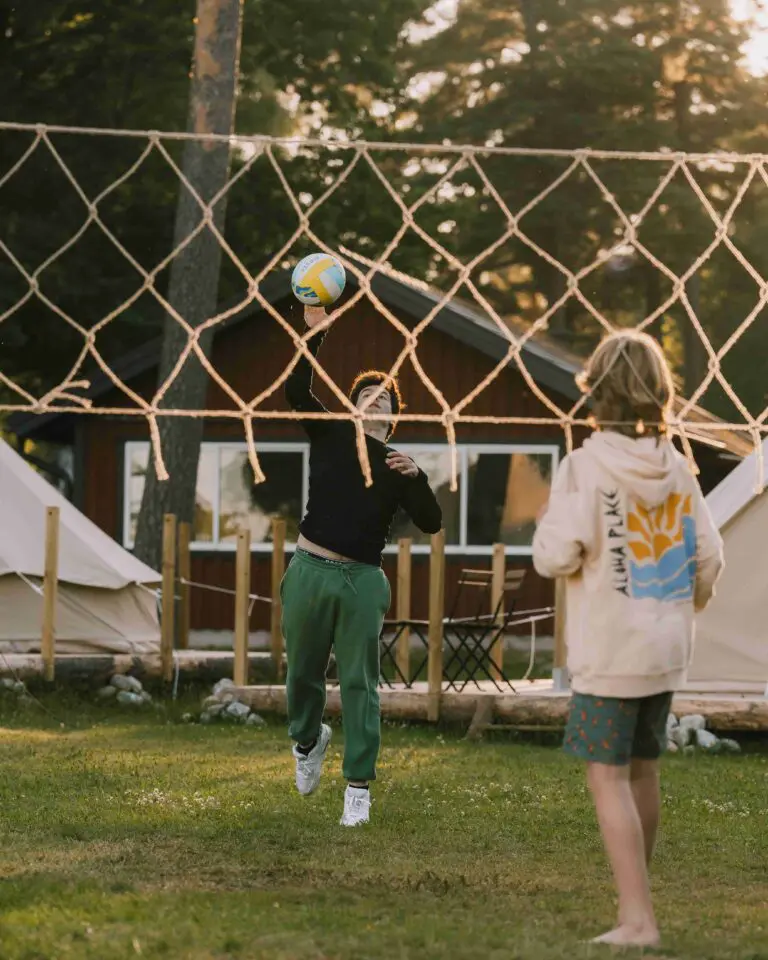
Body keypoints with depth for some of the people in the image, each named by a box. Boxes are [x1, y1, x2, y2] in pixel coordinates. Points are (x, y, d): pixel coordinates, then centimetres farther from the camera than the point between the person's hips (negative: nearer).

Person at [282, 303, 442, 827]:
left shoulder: (399, 465, 9)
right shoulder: (331, 436, 9)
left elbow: (432, 522, 2)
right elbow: (297, 390, -4)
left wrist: (416, 476, -14)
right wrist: (314, 333, -13)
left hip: (362, 581, -1)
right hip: (311, 570, 1)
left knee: (359, 685, -3)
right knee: (303, 674, 11)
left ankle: (359, 787, 1)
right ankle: (308, 741, 41)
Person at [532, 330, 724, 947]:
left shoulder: (586, 466, -14)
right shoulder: (677, 469, 3)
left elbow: (557, 556, -18)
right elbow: (709, 557, 6)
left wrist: (546, 527, 4)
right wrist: (688, 608, 26)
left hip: (607, 652, -6)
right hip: (665, 649, 6)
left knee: (608, 778, -3)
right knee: (643, 770, 18)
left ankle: (636, 918, -10)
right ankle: (636, 892, 31)